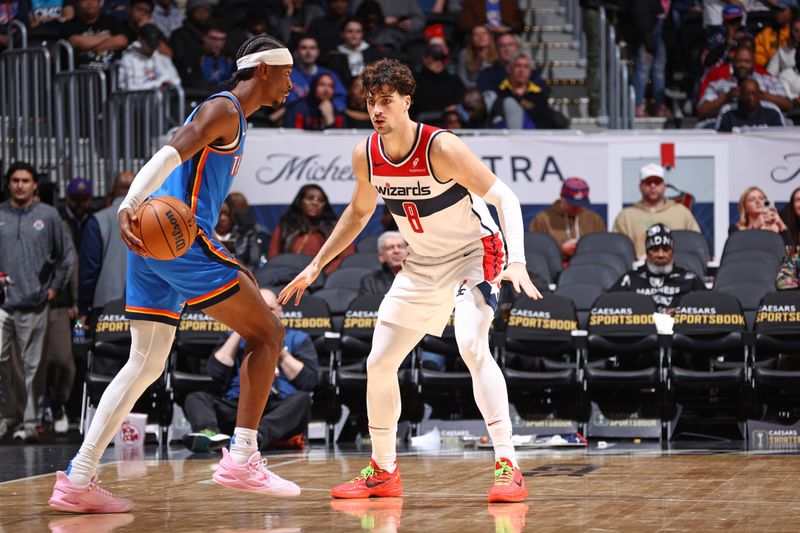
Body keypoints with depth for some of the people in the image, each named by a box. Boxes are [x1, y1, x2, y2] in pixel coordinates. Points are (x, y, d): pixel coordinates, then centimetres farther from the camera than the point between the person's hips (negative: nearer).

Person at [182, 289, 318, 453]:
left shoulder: (297, 339, 20)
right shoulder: (236, 339, 26)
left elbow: (309, 381, 4)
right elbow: (215, 372, 7)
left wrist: (279, 352, -2)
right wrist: (239, 333, 6)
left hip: (281, 412, -2)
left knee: (301, 399, -34)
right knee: (195, 398, -21)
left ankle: (257, 435, -60)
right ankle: (210, 433, -55)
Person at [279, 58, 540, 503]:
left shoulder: (442, 148, -27)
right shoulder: (366, 156, -8)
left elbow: (505, 198, -27)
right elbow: (359, 211, 13)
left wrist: (517, 263, -40)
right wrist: (316, 266, 14)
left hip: (474, 255, -7)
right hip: (423, 266, 7)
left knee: (472, 347, -30)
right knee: (379, 363, 5)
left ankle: (509, 466, -29)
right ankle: (383, 471, 22)